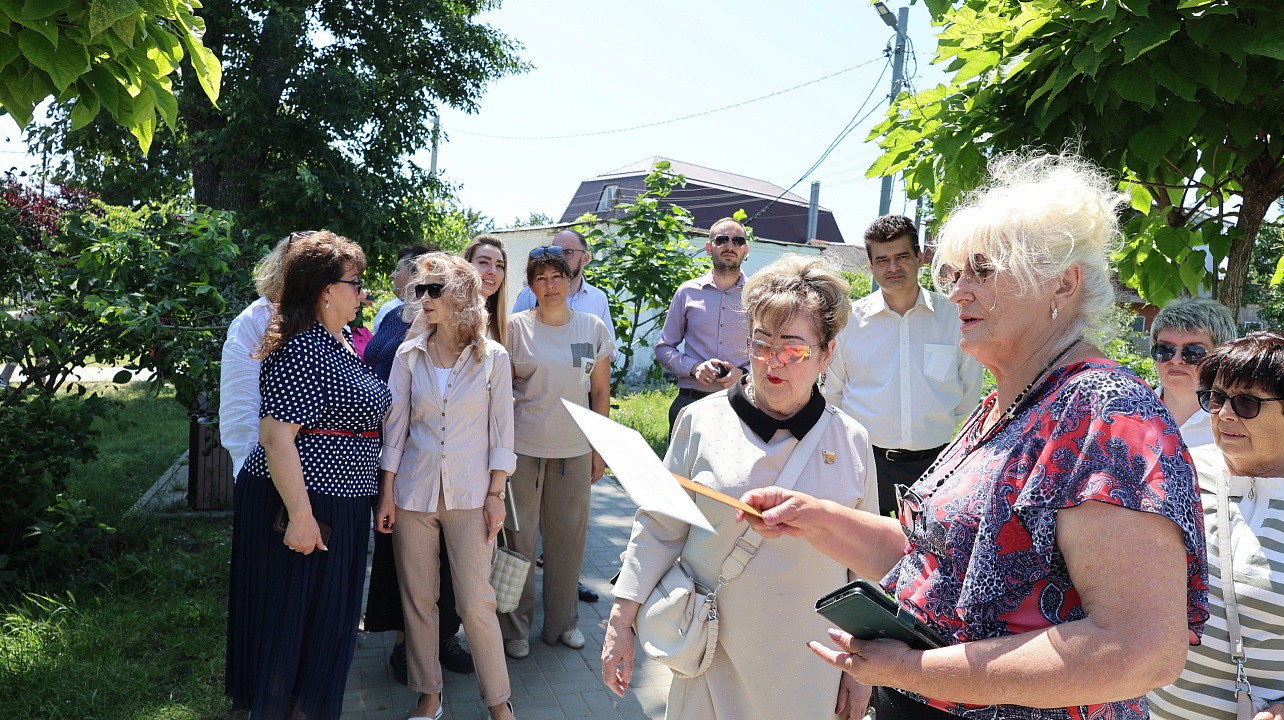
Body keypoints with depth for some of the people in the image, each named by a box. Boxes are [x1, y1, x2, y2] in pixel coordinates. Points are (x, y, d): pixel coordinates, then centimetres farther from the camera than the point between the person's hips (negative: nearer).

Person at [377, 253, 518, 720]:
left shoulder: (493, 357, -3)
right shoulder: (409, 355, 3)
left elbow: (501, 431, -1)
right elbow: (394, 427, 4)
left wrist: (496, 495, -5)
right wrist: (386, 493, 2)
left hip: (469, 495, -2)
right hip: (414, 491, 3)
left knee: (476, 603, -2)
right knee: (417, 600, 8)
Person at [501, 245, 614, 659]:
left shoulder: (593, 328, 4)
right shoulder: (516, 326, -2)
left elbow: (601, 392, 9)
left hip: (575, 449, 2)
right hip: (523, 448, -2)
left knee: (568, 536, 10)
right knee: (519, 536, 5)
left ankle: (562, 621, 28)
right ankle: (516, 625, 22)